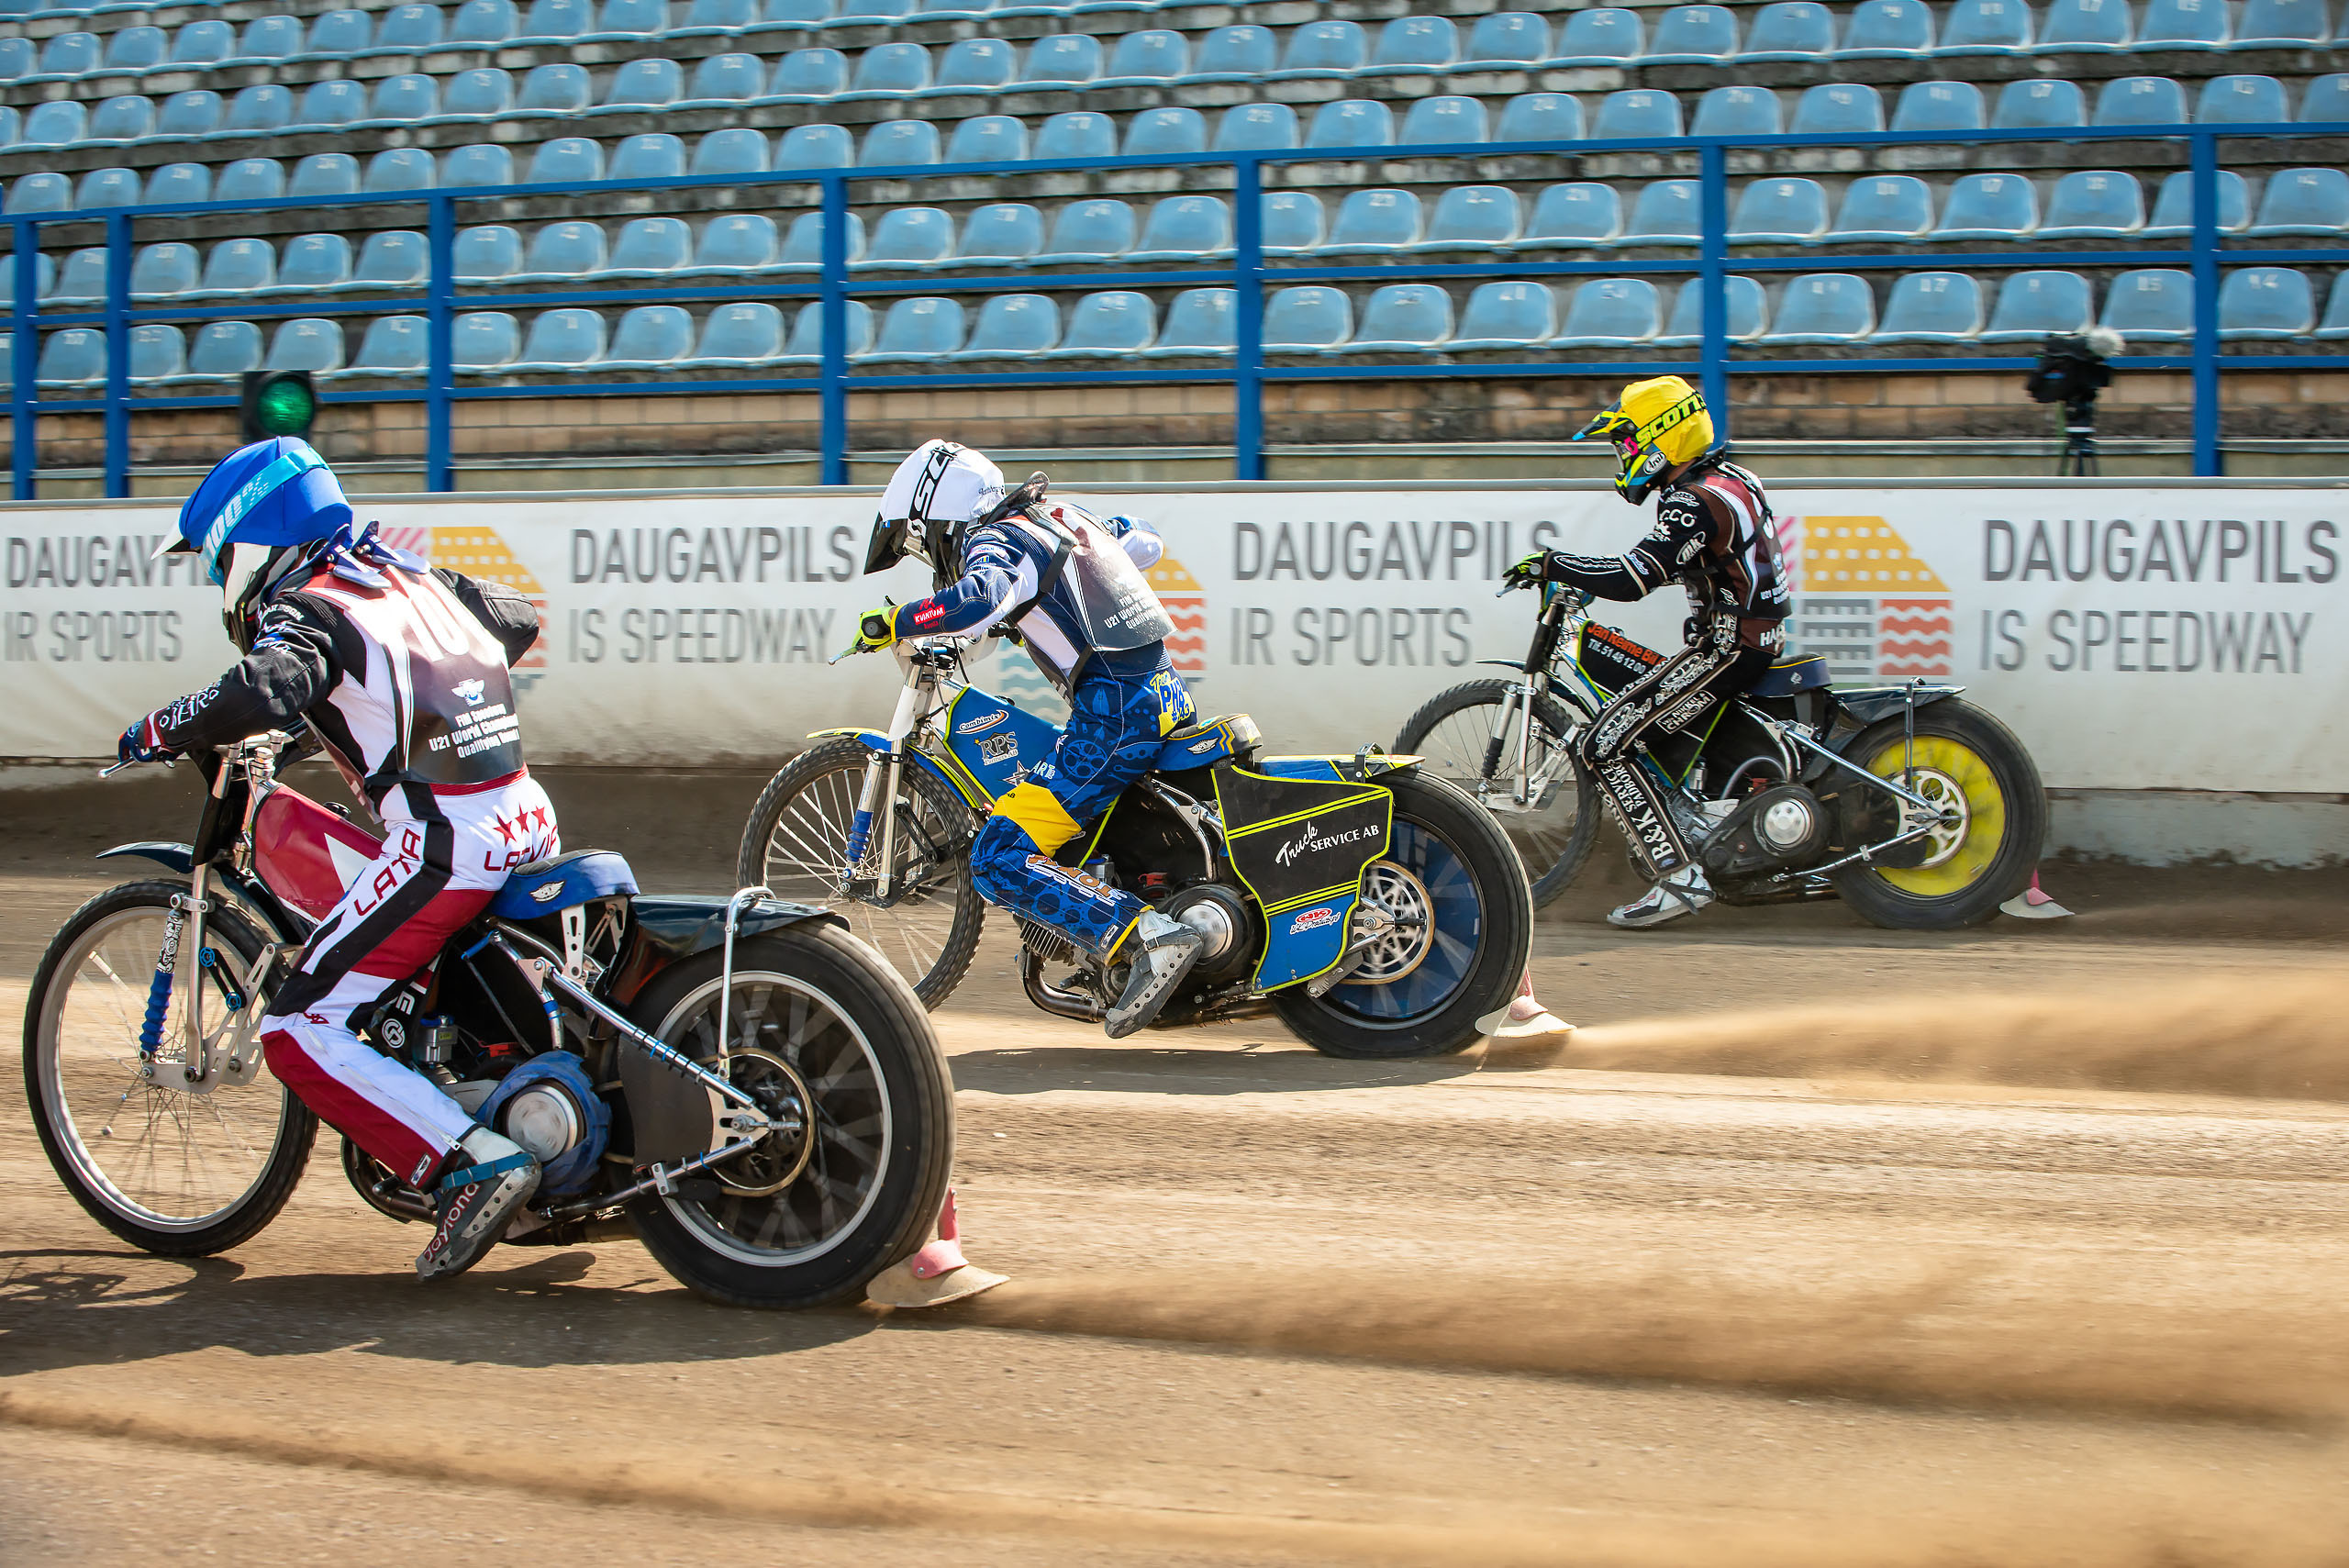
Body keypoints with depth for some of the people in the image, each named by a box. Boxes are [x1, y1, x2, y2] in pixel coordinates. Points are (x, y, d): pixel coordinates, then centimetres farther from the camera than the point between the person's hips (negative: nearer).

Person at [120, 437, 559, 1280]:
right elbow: (518, 618, 33)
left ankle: (474, 1164, -16)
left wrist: (160, 728, -10)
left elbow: (266, 692, -26)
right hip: (530, 819, 8)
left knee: (301, 1033, -4)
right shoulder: (414, 579, 18)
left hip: (444, 844, -8)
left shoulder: (302, 609, -5)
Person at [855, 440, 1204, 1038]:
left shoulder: (997, 543, -6)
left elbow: (979, 601, -29)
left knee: (999, 861, -10)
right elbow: (1144, 543, 35)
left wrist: (892, 622, -16)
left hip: (1114, 712, -9)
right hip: (1168, 694, 9)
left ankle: (1150, 938, -23)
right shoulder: (1059, 519, 19)